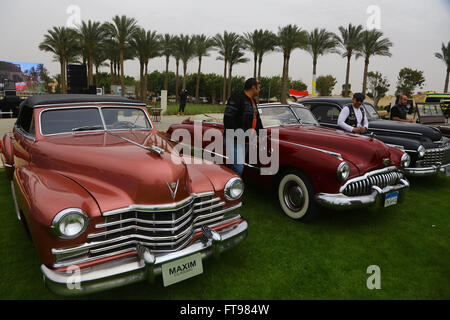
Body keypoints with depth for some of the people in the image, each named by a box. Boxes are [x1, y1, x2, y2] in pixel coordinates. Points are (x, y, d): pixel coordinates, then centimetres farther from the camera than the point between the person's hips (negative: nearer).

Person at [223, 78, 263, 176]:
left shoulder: (252, 101, 18)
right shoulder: (236, 99, -12)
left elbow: (257, 119, 27)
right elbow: (228, 119, -19)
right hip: (234, 141, -9)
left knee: (239, 167, 12)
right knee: (238, 168, -14)